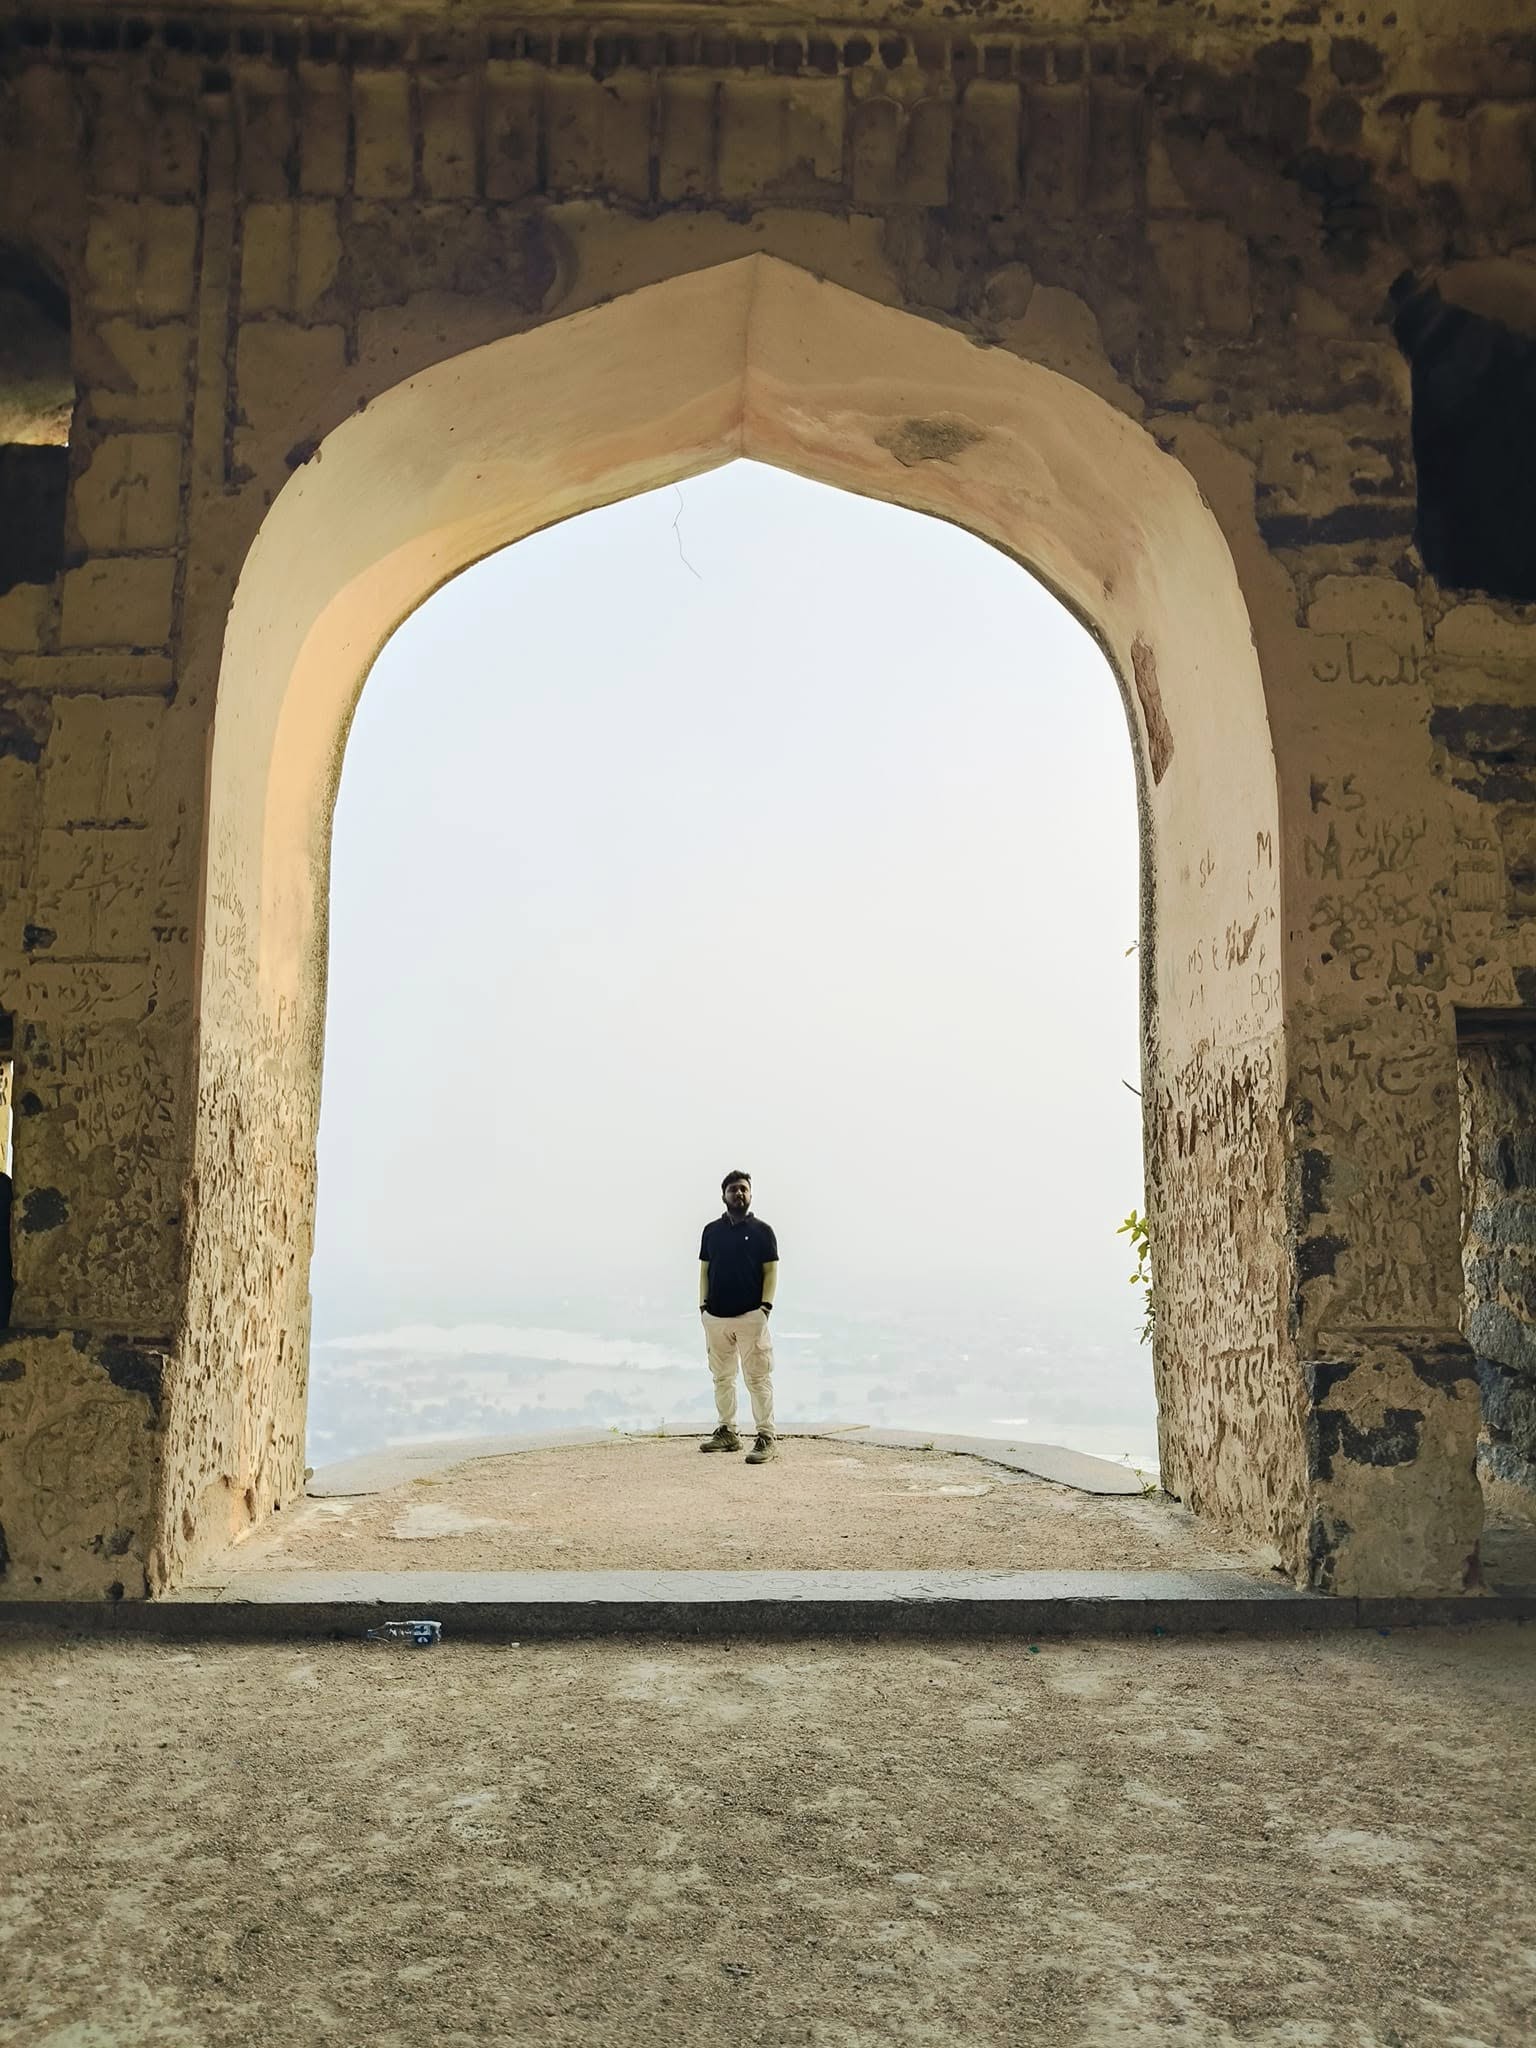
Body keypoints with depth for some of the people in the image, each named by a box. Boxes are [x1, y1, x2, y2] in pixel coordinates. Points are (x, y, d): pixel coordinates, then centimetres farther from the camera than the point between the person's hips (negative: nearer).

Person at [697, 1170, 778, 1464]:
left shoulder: (762, 1230, 3)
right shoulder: (711, 1230, 12)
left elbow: (771, 1271, 1)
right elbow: (704, 1270, 13)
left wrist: (766, 1305, -9)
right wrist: (703, 1305, 4)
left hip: (751, 1316, -4)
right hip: (715, 1316, 4)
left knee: (758, 1378, -7)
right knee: (722, 1377, 11)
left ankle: (767, 1437, -6)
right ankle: (727, 1432, 20)